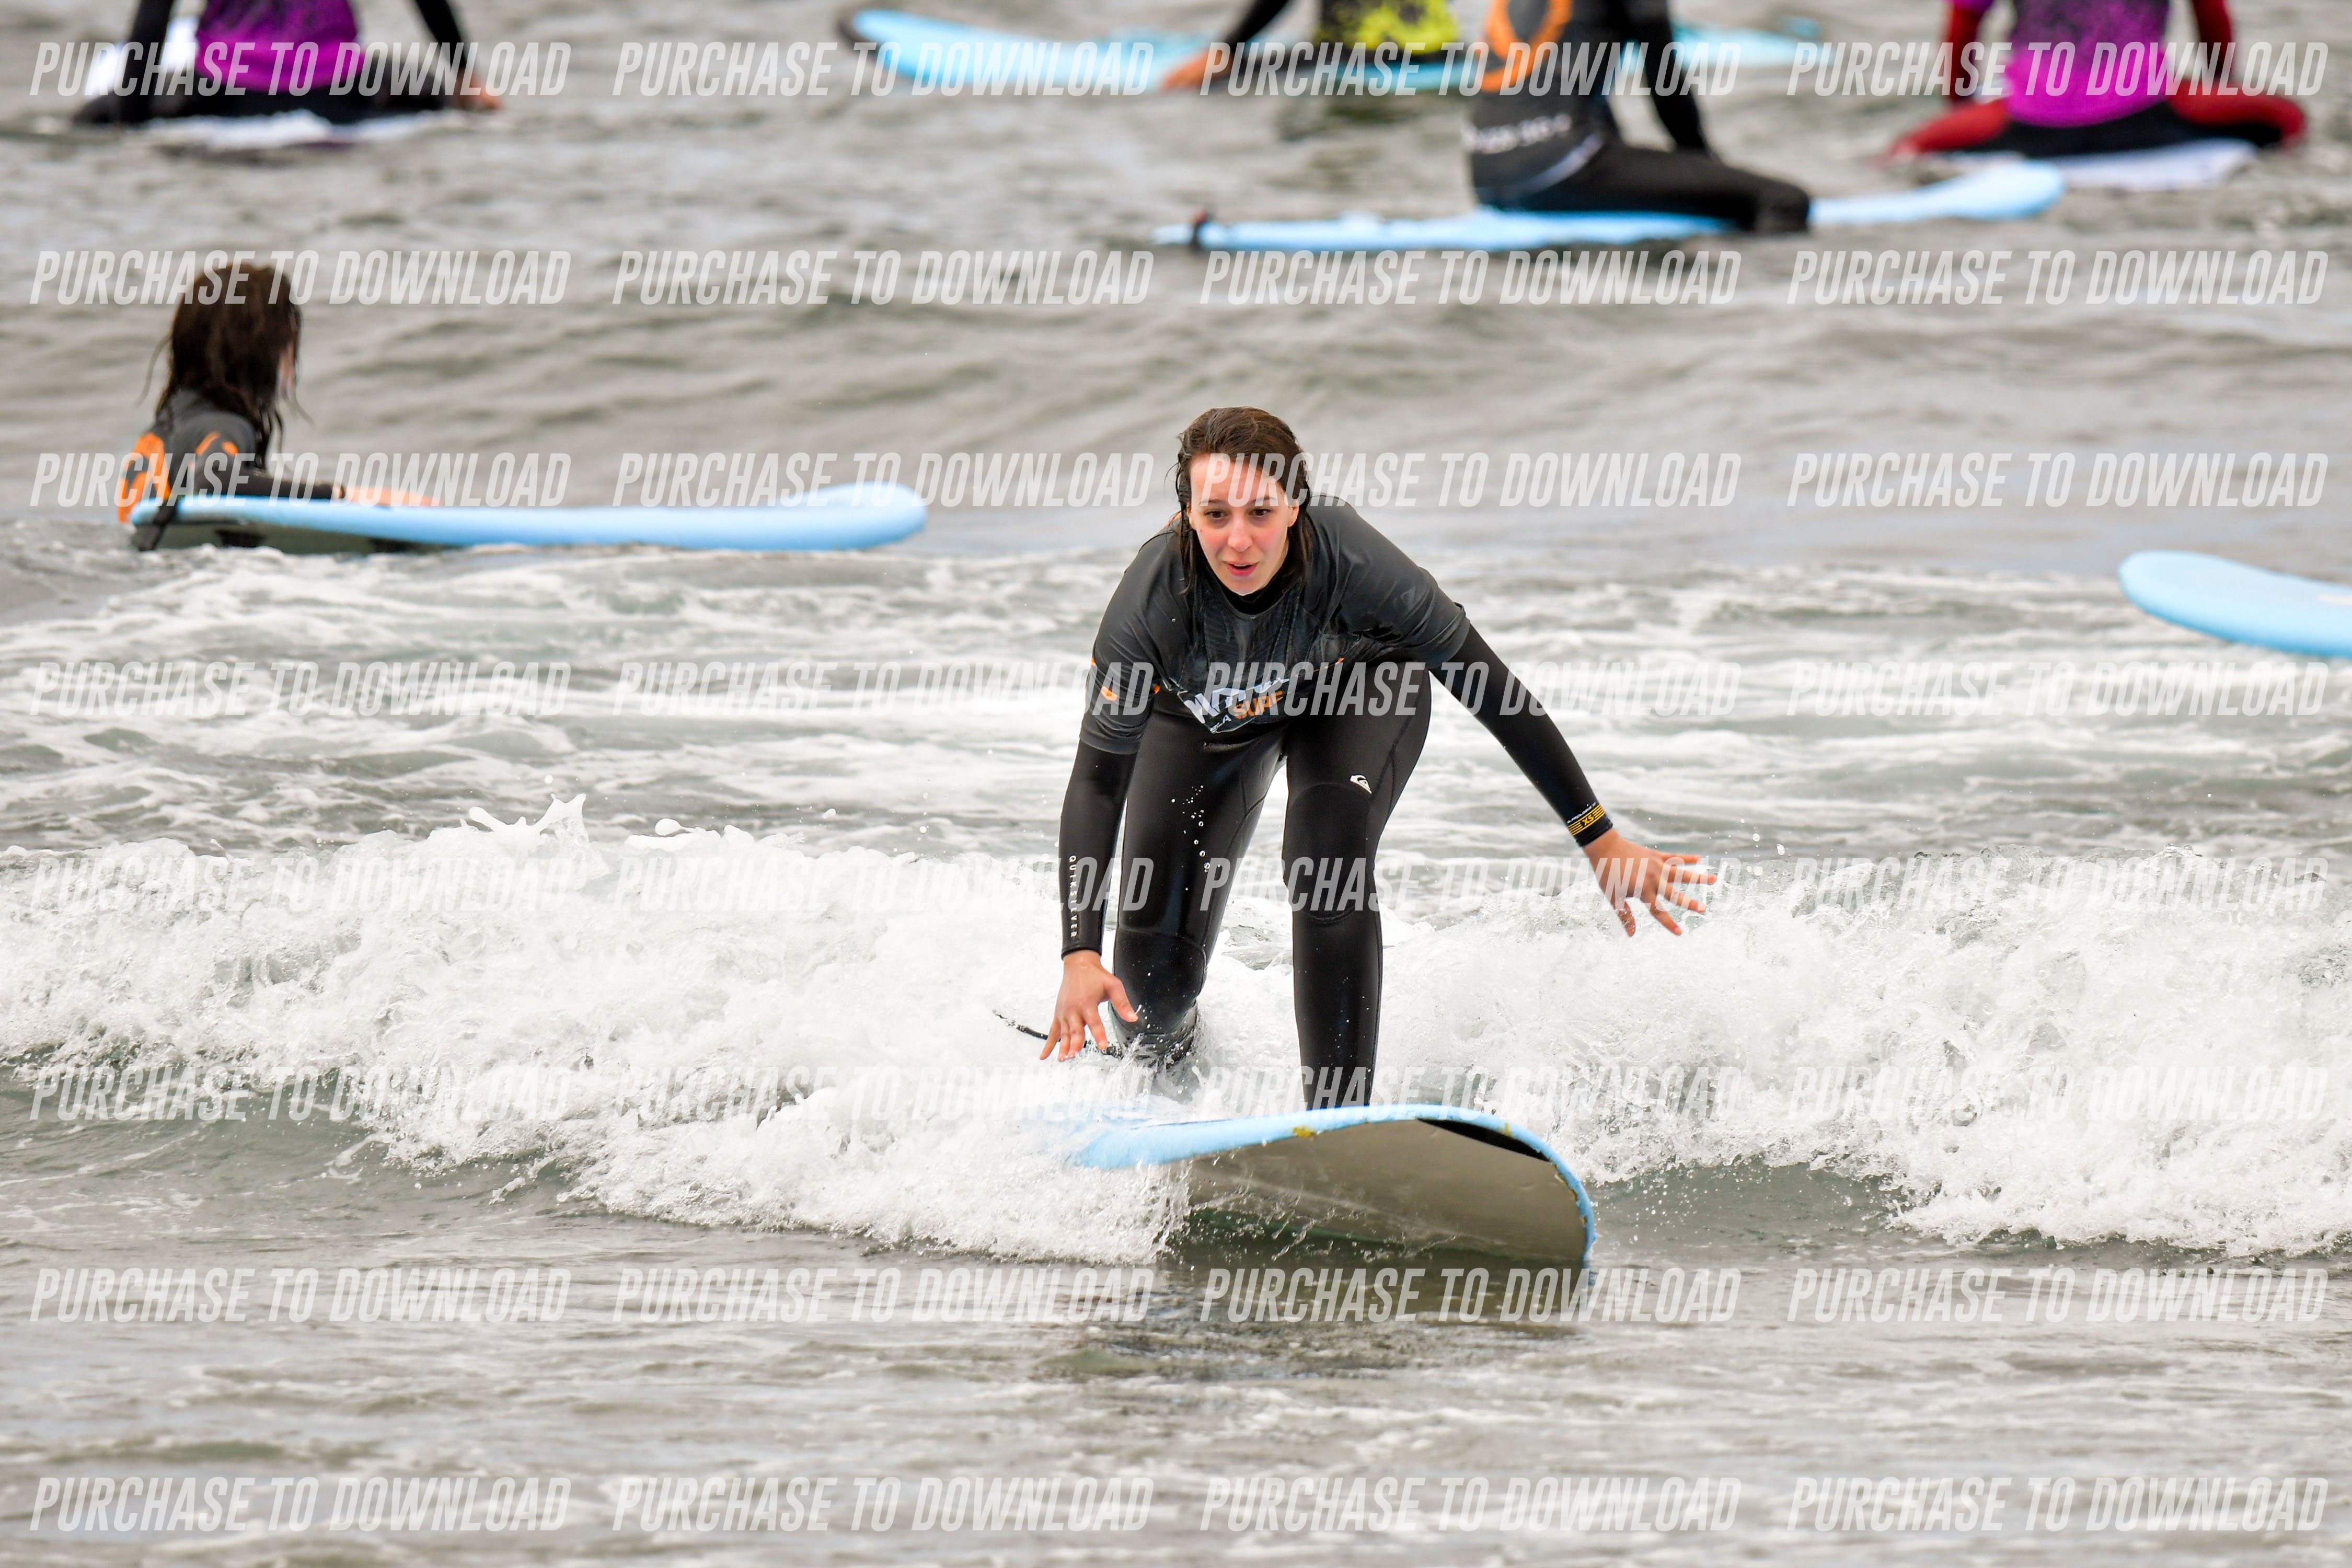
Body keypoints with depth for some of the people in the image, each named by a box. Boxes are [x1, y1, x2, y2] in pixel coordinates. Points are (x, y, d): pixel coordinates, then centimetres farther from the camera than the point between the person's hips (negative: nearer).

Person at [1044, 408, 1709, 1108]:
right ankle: (1155, 1068, 37)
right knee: (1155, 969, 0)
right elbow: (1099, 776, -33)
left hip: (1358, 689, -1)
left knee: (1327, 862, -31)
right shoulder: (1154, 597, -38)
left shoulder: (1352, 560, -40)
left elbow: (1491, 692, -30)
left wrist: (1603, 843, -28)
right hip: (1210, 707, 1)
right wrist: (1080, 955, -44)